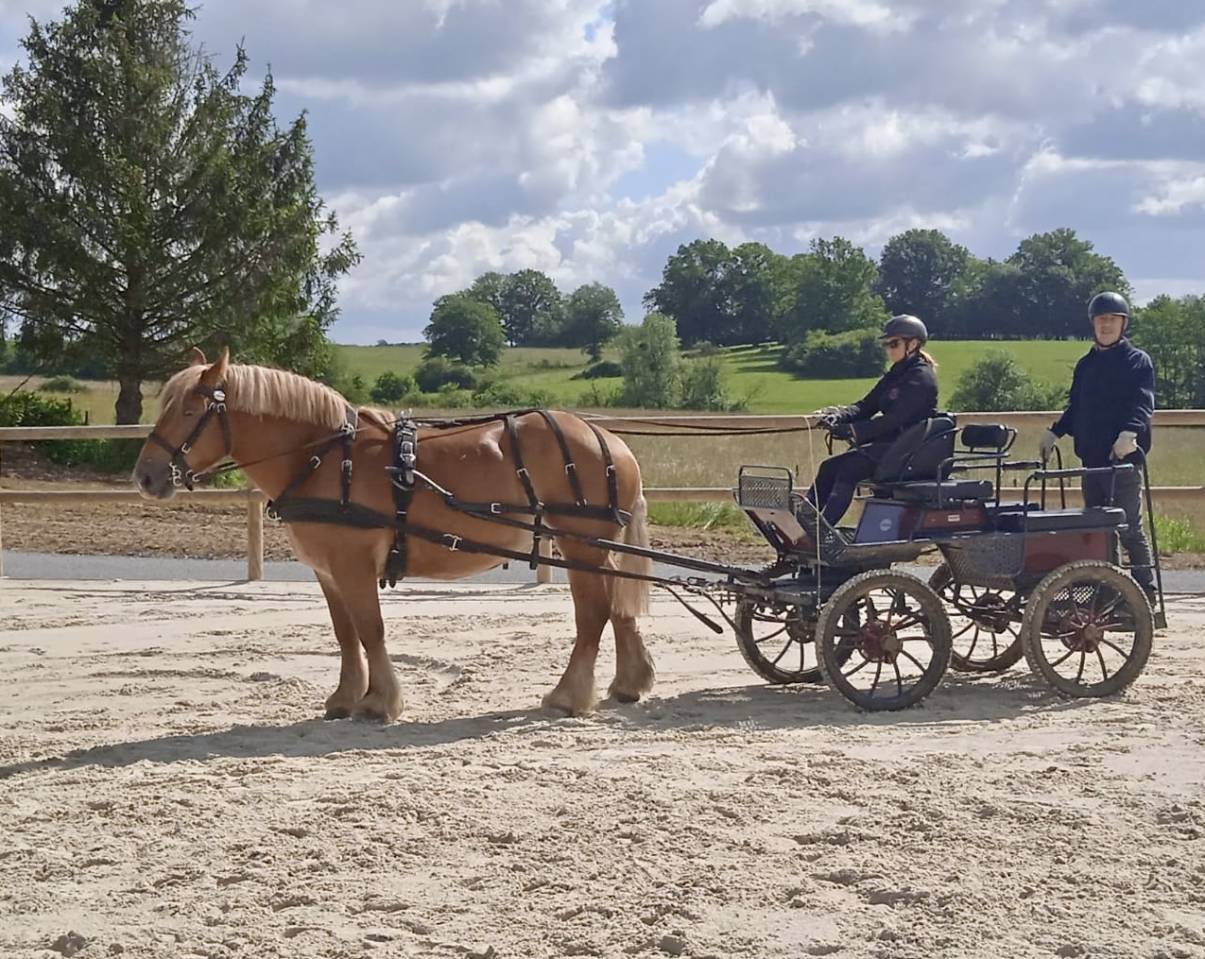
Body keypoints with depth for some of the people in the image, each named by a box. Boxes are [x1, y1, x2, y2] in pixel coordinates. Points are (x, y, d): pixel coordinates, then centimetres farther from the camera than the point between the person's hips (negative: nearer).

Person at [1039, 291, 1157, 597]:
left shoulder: (1138, 361, -1)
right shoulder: (1086, 365, 19)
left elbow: (1143, 403, -15)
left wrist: (1130, 433, -31)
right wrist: (1054, 432, 12)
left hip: (1123, 459, -7)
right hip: (1091, 458, 7)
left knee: (1129, 529, -7)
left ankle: (1146, 592, -2)